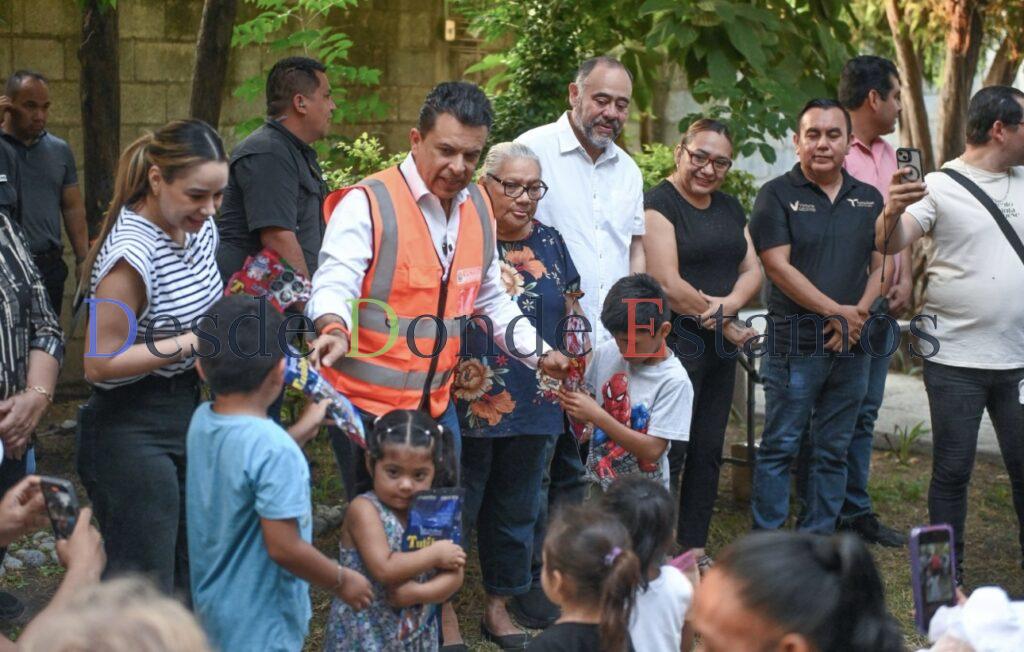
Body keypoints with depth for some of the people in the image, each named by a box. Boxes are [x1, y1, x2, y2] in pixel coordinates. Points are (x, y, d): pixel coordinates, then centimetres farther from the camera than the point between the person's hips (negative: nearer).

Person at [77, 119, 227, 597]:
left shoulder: (199, 227, 4)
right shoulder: (132, 255, -22)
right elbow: (100, 364, -21)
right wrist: (191, 342, -21)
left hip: (187, 412, 9)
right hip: (132, 430, -9)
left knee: (190, 575, 15)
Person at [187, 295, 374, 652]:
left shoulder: (201, 422, -4)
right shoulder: (276, 451, -28)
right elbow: (284, 547, -26)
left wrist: (299, 432, 21)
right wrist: (343, 581, -11)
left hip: (211, 599, 8)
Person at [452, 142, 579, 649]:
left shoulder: (549, 242, 9)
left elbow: (571, 313, 18)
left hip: (533, 405, 5)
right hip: (467, 403, -5)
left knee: (517, 507, 14)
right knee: (457, 507, 3)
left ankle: (499, 607, 28)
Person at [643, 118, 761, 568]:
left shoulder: (729, 208, 16)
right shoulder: (659, 203, -8)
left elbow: (752, 270, 12)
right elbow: (669, 284, -16)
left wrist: (730, 303, -10)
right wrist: (723, 325, -10)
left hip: (721, 345, 8)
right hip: (674, 341, -8)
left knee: (708, 450, 10)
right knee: (668, 452, -6)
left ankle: (695, 549, 19)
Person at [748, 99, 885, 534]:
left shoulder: (868, 199, 13)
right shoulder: (777, 195, -2)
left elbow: (882, 266, 11)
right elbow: (778, 267, -10)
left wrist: (859, 312, -7)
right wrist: (837, 311, -11)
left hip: (852, 345, 5)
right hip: (795, 343, -5)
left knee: (833, 450, 9)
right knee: (780, 447, -2)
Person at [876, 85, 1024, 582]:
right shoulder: (939, 187, -7)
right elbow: (892, 244, -17)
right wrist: (892, 213, -37)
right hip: (955, 357, -4)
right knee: (952, 469, 4)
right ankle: (948, 576, 14)